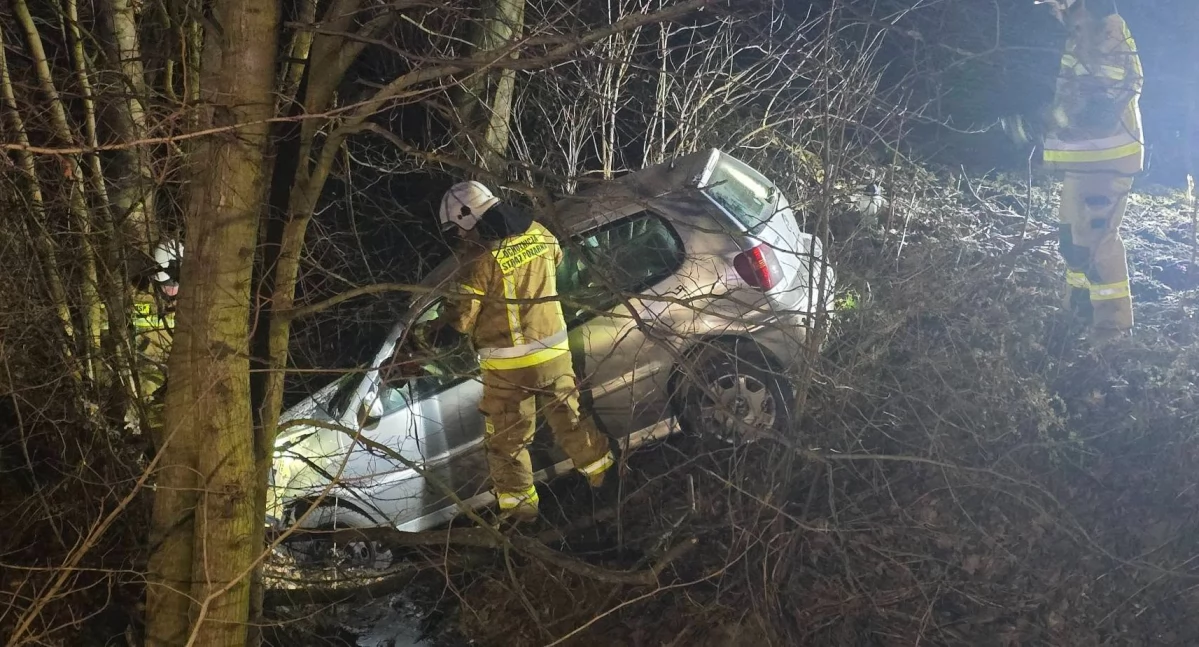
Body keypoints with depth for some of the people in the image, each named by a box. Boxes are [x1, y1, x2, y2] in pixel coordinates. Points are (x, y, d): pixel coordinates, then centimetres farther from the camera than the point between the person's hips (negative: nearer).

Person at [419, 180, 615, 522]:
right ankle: (604, 475, 37)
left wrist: (429, 336, 0)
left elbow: (459, 318, -17)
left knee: (506, 437, 10)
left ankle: (519, 505, 18)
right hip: (554, 352, 6)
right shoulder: (540, 235, -2)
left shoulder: (481, 259, -21)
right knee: (568, 415, 24)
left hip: (509, 365, -6)